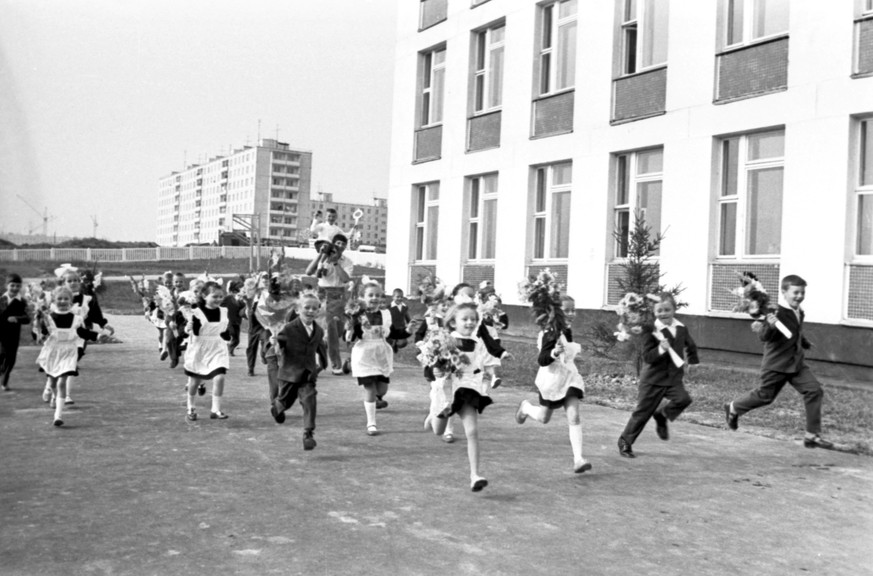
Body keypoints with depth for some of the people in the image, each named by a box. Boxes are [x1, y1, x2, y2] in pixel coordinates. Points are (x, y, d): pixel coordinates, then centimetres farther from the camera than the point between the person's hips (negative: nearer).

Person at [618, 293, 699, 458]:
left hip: (674, 378, 4)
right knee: (643, 412, 0)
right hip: (653, 378, -4)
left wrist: (692, 361, 21)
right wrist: (660, 349, -32)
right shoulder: (652, 331, -13)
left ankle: (661, 415, 8)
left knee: (683, 399, -22)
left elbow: (691, 346, 25)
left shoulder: (681, 329, 4)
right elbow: (647, 357, -18)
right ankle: (625, 442, 16)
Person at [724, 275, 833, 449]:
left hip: (797, 363, 7)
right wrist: (769, 326, -46)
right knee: (765, 396, 7)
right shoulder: (777, 313, -20)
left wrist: (804, 343, 39)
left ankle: (812, 435, -3)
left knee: (814, 390, -8)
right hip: (776, 364, -7)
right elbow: (764, 337, -27)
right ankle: (733, 409, 34)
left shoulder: (799, 313, 8)